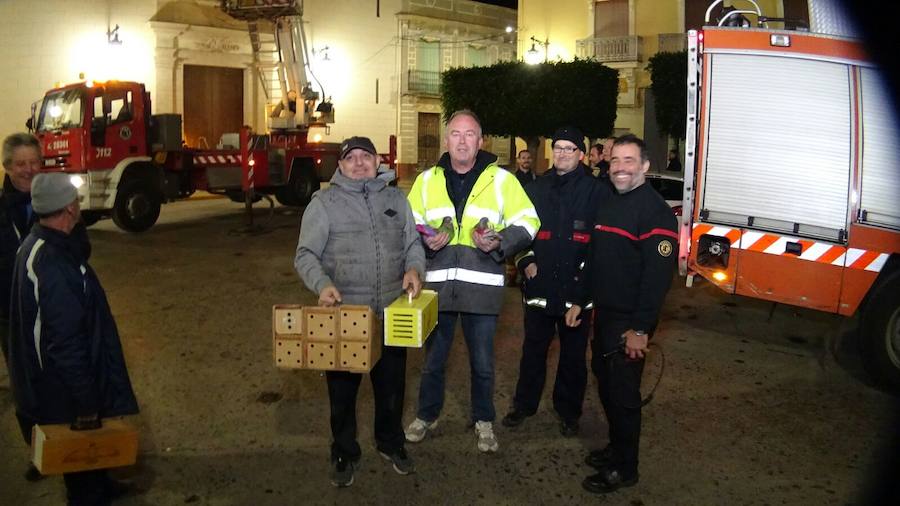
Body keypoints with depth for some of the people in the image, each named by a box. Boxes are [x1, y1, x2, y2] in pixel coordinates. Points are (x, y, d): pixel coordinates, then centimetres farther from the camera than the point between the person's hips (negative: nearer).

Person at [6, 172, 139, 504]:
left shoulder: (37, 244, -2)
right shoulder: (53, 266, -33)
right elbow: (66, 343, -30)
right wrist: (86, 402, -23)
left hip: (55, 372, 10)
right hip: (64, 380, -10)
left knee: (86, 443, 28)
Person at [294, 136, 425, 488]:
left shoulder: (396, 199, 8)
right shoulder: (324, 203, -4)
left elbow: (413, 243, 12)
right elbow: (306, 255, -6)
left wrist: (414, 267, -9)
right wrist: (322, 284, -23)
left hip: (392, 312, 3)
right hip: (344, 314, -3)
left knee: (392, 384, 17)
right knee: (342, 388, 10)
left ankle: (390, 443, 40)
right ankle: (344, 453, 30)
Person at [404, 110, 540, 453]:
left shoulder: (501, 179, -1)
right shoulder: (427, 180, 6)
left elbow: (527, 222, 0)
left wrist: (500, 242, -18)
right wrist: (424, 241, -9)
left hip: (482, 287, -2)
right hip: (437, 284, 2)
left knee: (482, 362, 11)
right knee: (433, 358, 16)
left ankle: (483, 421, 32)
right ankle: (427, 415, 36)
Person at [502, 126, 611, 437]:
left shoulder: (597, 192, -3)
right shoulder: (536, 189, 9)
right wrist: (526, 260, 0)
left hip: (577, 288, -3)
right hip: (539, 285, 3)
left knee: (573, 353, 10)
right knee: (533, 349, 14)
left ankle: (569, 412, 26)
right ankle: (524, 404, 30)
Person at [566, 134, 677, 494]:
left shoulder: (655, 211, -17)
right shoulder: (608, 204, 12)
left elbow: (658, 275, -22)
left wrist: (640, 328, -24)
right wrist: (580, 301, 17)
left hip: (629, 322, -8)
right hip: (603, 314, 8)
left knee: (622, 393, 1)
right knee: (605, 383, 17)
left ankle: (624, 468, 16)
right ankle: (616, 447, 35)